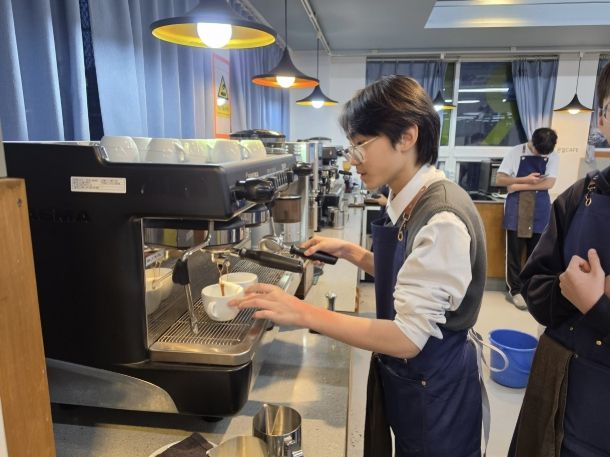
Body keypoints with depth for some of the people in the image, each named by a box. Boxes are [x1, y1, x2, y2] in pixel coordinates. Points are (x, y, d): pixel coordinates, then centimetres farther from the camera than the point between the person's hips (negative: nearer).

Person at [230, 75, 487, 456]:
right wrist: (348, 251, 1)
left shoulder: (442, 219, -29)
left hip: (433, 388, -7)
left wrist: (304, 313, -31)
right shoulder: (411, 204, -1)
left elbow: (407, 337, -30)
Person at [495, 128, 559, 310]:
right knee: (515, 251, 3)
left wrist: (519, 185, -13)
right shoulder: (516, 152, -2)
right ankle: (515, 289, 14)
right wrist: (526, 179, -16)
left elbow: (549, 183, -8)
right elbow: (499, 179, -5)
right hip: (517, 209, -2)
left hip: (540, 210, 2)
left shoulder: (553, 157, 4)